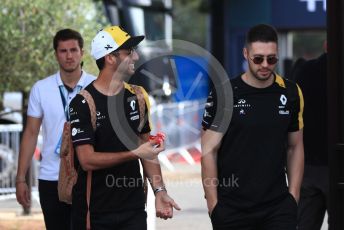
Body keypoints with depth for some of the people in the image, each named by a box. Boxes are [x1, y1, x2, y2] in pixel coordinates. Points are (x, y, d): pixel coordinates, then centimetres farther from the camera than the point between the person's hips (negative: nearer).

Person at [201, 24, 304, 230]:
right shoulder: (224, 94, -5)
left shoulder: (291, 93, 4)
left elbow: (295, 147, 12)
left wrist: (294, 195, 4)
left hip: (279, 206, 2)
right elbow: (209, 151, -3)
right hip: (231, 208, -2)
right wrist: (213, 202, -7)